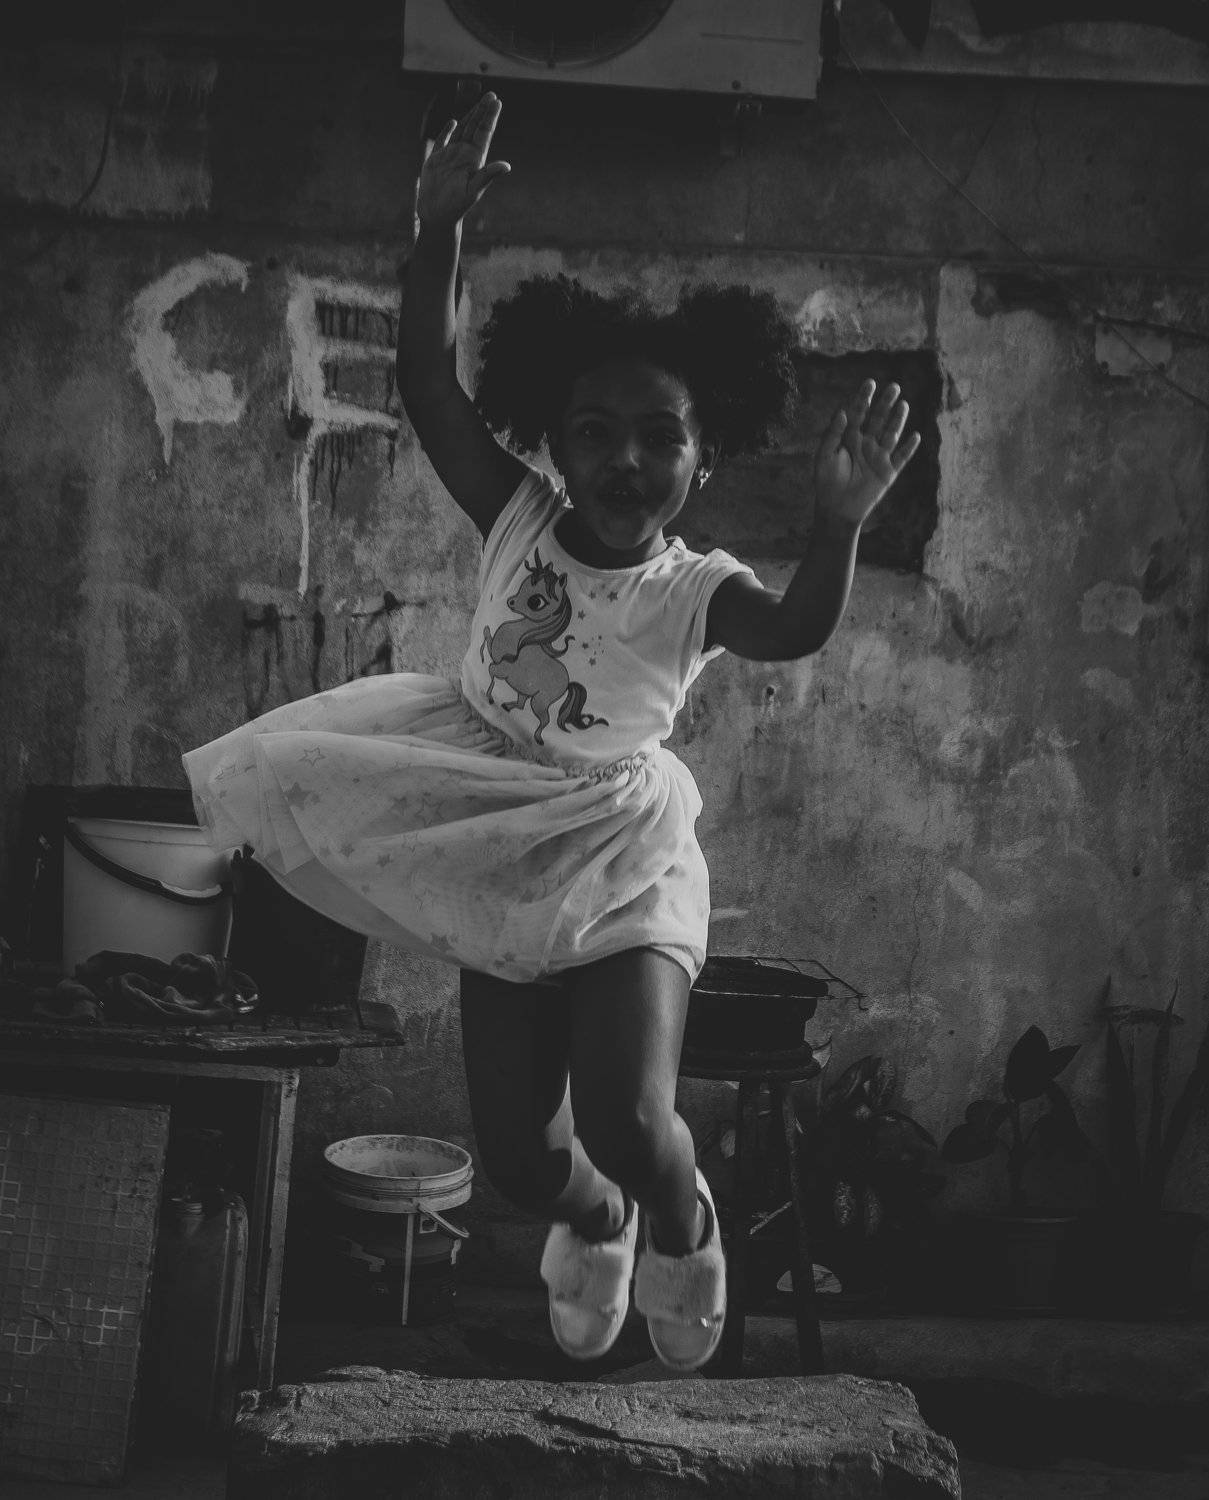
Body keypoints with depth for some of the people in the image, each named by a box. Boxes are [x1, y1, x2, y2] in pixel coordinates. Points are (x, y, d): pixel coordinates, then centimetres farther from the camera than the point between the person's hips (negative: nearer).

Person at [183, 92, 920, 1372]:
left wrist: (837, 525, -51)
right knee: (518, 1154, 4)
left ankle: (679, 1232, 18)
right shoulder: (518, 521, -3)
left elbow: (795, 631, -32)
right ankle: (594, 1220, 42)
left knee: (629, 1121, -20)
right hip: (503, 856, 3)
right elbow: (425, 381, -11)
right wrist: (439, 229, -24)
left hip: (620, 860, -3)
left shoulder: (698, 591, -9)